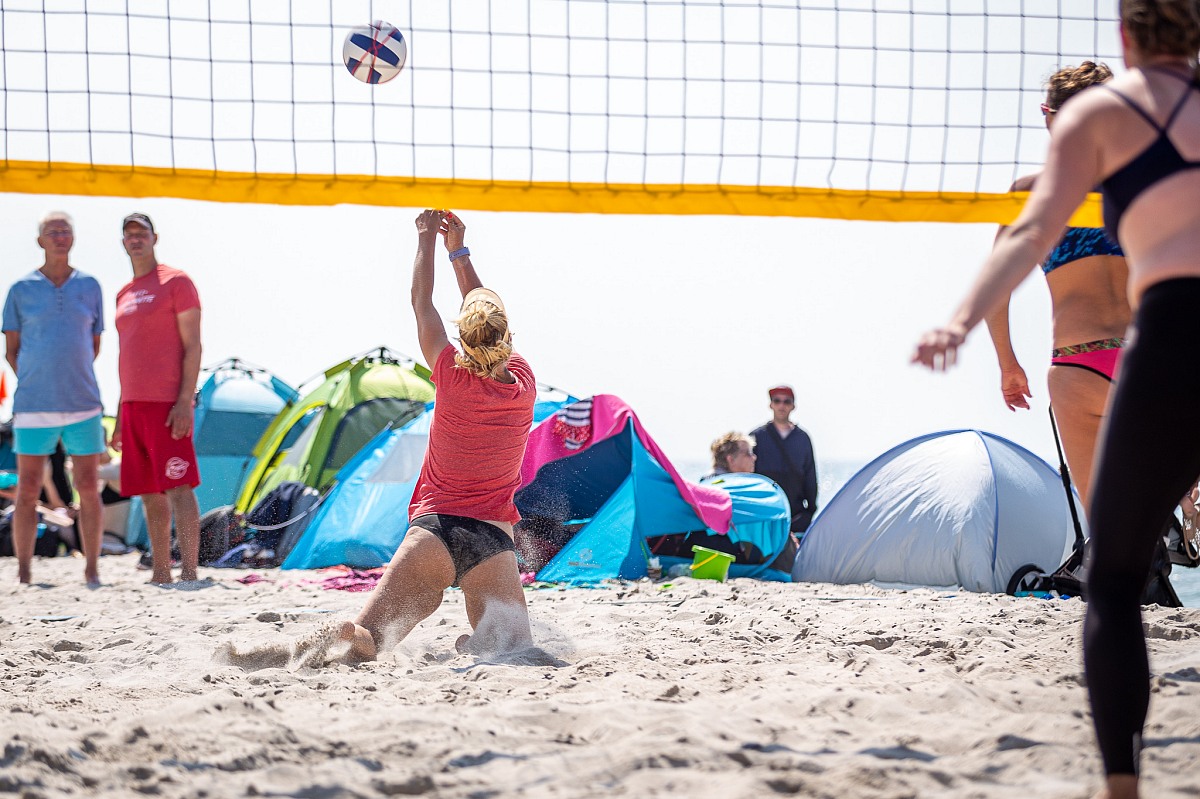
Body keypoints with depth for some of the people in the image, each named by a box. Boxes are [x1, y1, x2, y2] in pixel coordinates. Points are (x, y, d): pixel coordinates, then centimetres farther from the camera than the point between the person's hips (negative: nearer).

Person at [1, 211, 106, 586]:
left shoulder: (89, 287, 7)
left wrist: (71, 381, 10)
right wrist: (37, 384, 2)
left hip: (83, 406, 1)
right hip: (34, 408, -1)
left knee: (89, 489, 2)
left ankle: (92, 571, 10)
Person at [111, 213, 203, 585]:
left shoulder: (176, 282, -2)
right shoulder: (124, 294, 20)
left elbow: (193, 346, -8)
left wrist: (185, 401, -17)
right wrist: (120, 416, 17)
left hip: (167, 404, -7)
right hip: (134, 404, 7)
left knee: (178, 487, -11)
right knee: (150, 494, 5)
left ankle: (188, 571, -14)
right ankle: (160, 574, 7)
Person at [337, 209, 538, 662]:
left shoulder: (453, 379, -3)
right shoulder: (524, 386, 4)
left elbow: (421, 303, 12)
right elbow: (490, 317, 21)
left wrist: (427, 239, 25)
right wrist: (458, 252, 30)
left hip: (434, 525, -1)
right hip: (494, 537, 1)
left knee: (365, 637, -10)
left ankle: (356, 641, -47)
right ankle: (474, 648, -28)